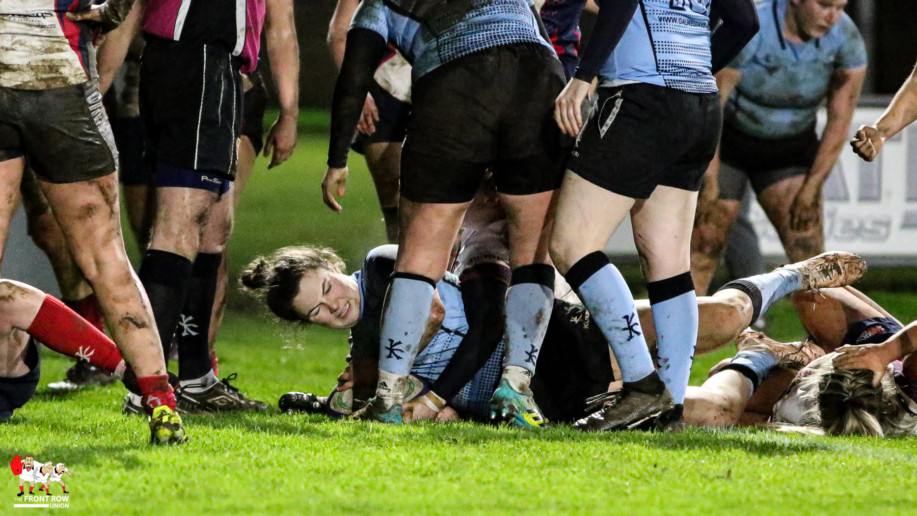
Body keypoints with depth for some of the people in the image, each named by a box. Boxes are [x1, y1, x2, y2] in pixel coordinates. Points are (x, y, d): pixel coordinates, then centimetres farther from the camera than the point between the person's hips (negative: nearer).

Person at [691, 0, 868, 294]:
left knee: (808, 249, -11)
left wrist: (811, 189, -10)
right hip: (727, 143, -3)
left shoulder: (847, 39, -18)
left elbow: (840, 119, -9)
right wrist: (709, 183, -21)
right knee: (703, 250, -8)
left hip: (789, 148, 3)